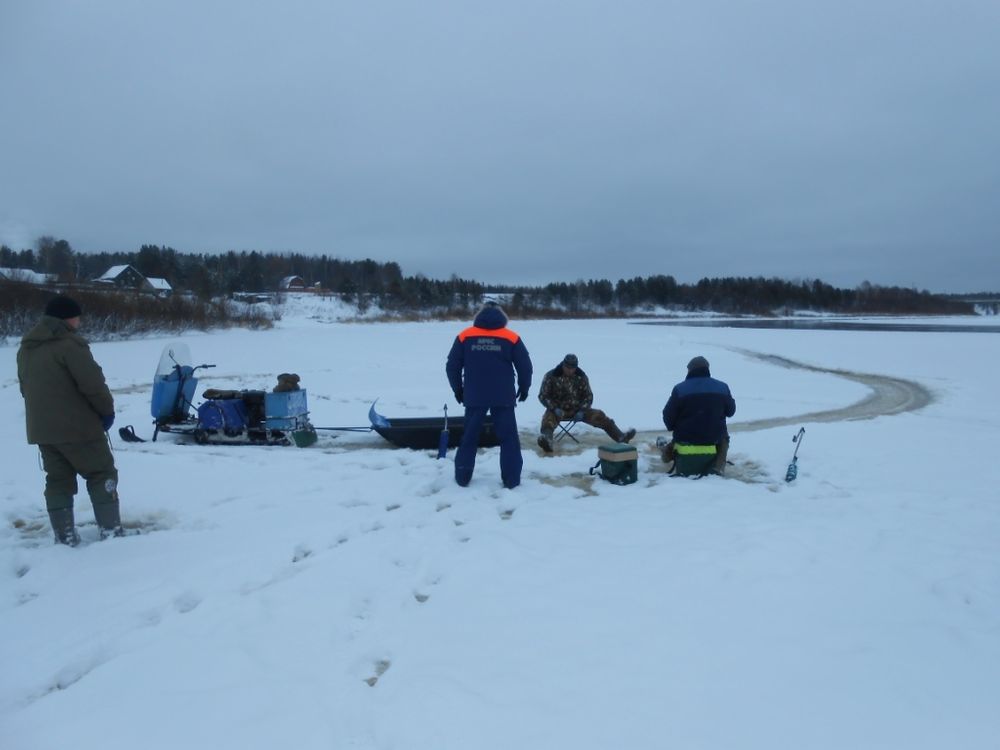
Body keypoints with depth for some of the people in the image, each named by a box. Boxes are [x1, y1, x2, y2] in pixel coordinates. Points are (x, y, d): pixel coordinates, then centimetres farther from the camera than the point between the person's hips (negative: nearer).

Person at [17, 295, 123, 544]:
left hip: (41, 428, 8)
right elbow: (93, 383, -20)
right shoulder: (70, 344, -17)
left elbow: (27, 387, 20)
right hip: (77, 426, -8)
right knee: (102, 474, 3)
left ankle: (65, 535, 15)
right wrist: (107, 409, -5)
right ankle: (111, 529, 2)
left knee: (57, 479, 14)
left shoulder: (26, 348, 13)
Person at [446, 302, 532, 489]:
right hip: (503, 397, -1)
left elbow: (452, 366, 2)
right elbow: (525, 366, -1)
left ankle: (462, 477, 16)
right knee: (508, 437, 8)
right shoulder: (511, 337, -1)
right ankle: (511, 479, 7)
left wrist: (458, 389, 16)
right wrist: (524, 388, 15)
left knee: (469, 436, 13)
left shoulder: (464, 336, 1)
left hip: (474, 396, 1)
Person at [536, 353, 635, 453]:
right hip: (558, 410, -4)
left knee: (599, 416, -13)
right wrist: (555, 408, -21)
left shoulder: (581, 376, 1)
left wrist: (581, 411, -9)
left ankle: (620, 437, -17)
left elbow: (588, 396, 8)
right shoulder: (551, 376, -8)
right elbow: (543, 396, -5)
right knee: (548, 419, -36)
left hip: (577, 410, 4)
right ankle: (546, 441, -65)